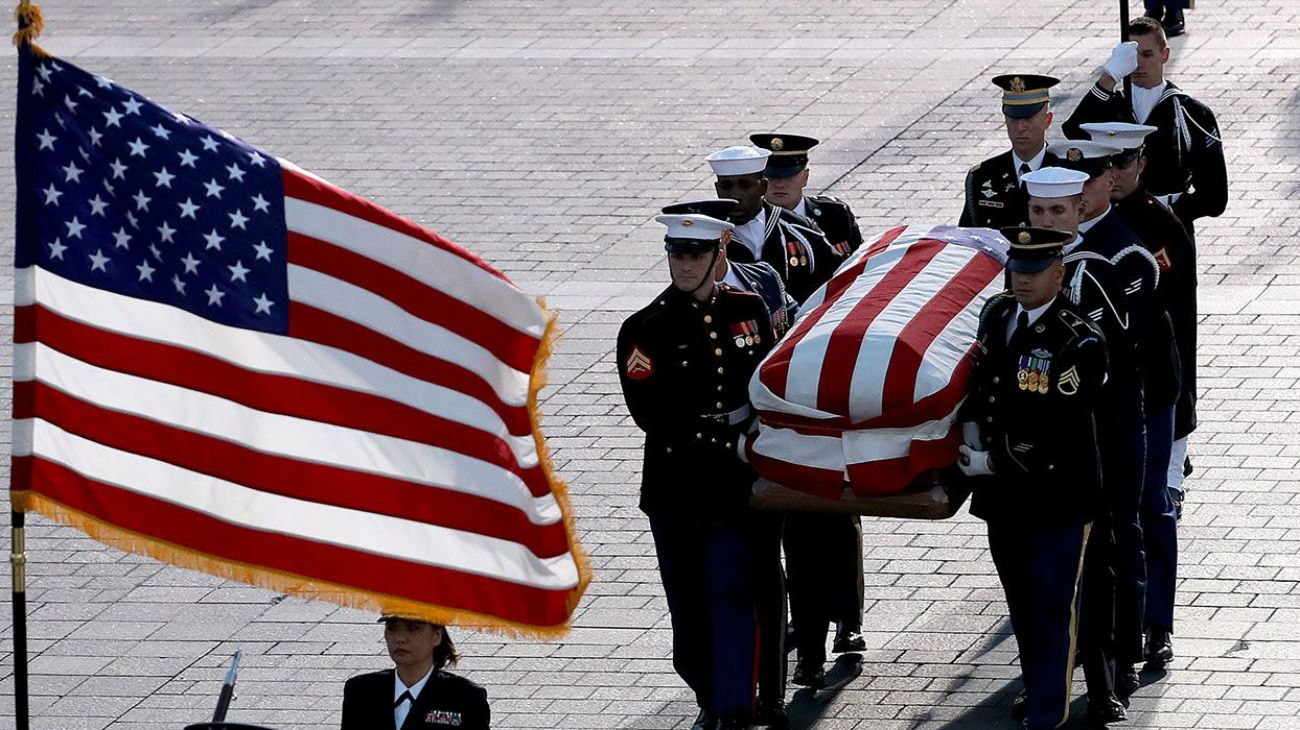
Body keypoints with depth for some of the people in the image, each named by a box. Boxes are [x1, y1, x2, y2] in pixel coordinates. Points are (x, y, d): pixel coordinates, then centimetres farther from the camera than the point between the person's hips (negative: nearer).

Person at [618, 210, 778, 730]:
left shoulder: (748, 311, 5)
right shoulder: (646, 330, -4)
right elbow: (652, 415, -12)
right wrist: (724, 420, -13)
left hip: (740, 480, 1)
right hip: (678, 488, -1)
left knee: (732, 595, -6)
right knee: (689, 604, 7)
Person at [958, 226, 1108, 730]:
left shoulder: (1080, 341, -17)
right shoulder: (996, 314, 6)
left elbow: (1054, 428, -21)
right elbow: (976, 380, 18)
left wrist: (993, 462, -18)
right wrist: (971, 436, 1)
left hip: (1058, 495, -7)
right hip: (1004, 498, 7)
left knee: (1052, 611, -2)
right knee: (1022, 608, 19)